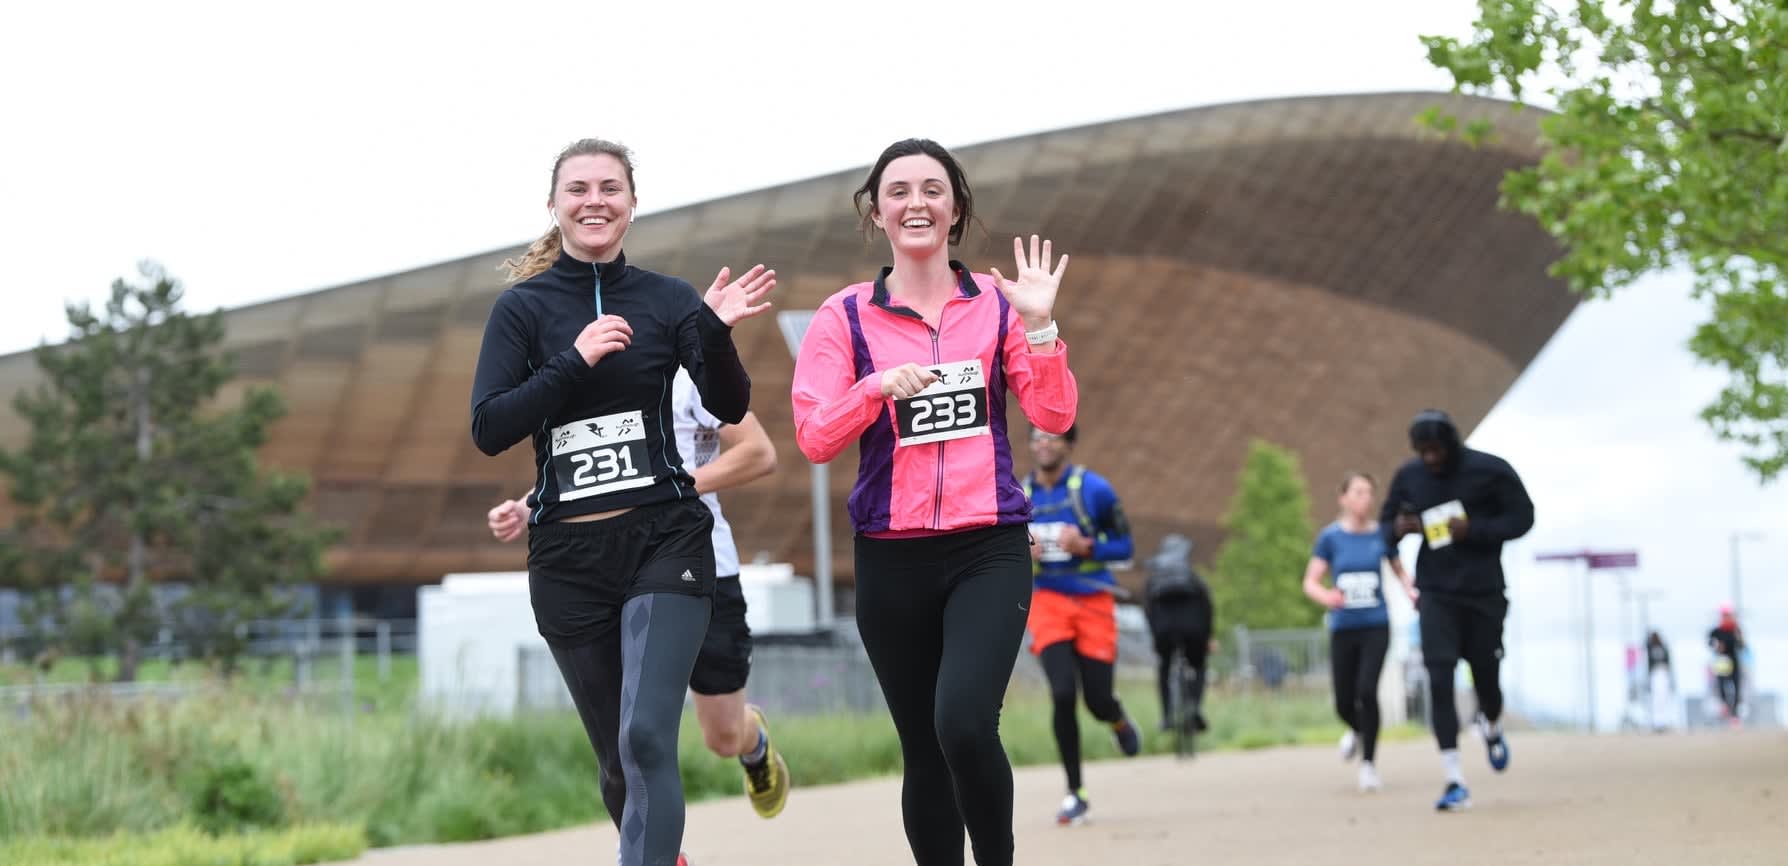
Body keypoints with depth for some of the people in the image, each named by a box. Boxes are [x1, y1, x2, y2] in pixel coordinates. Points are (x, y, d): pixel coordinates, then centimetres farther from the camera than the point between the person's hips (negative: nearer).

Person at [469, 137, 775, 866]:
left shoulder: (666, 298, 2)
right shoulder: (523, 307, 1)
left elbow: (730, 407, -9)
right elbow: (488, 429, -9)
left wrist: (716, 333, -27)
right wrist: (576, 360, -18)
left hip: (664, 539, -1)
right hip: (568, 556, 1)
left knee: (646, 737, -18)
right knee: (618, 758, 11)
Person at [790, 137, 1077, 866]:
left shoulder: (997, 303, 6)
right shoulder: (845, 316, 4)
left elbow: (1054, 416, 0)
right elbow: (813, 439, -1)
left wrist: (1038, 325, -11)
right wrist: (877, 386, -16)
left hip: (989, 550, -1)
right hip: (891, 558, 1)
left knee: (963, 723, -22)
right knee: (923, 750, 6)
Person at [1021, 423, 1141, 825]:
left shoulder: (1093, 489, -5)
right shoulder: (1018, 497, 5)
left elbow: (1125, 546, -2)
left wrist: (1086, 547, -19)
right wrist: (1021, 553, -9)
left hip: (1093, 603, -1)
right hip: (1047, 601, 1)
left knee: (1098, 701, -1)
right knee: (1063, 694, -15)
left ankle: (1120, 721, 40)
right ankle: (1075, 793, -4)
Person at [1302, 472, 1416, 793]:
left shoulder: (1381, 534, 1)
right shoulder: (1331, 536, -2)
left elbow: (1399, 570, 15)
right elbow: (1310, 582, -2)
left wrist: (1410, 590, -6)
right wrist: (1325, 596, -24)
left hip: (1376, 626, -1)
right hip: (1343, 628, 1)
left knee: (1367, 691, -18)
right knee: (1344, 703, 5)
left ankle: (1369, 762, -3)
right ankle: (1358, 731, 42)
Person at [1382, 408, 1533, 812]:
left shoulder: (1491, 471, -7)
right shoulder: (1408, 476, 1)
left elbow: (1522, 517, -6)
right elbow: (1385, 526, 11)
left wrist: (1475, 529, -20)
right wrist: (1398, 529, -14)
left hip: (1484, 592, -1)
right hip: (1436, 593, 1)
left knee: (1486, 674, 7)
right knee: (1440, 679, -12)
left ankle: (1492, 727, 46)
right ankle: (1455, 782, -13)